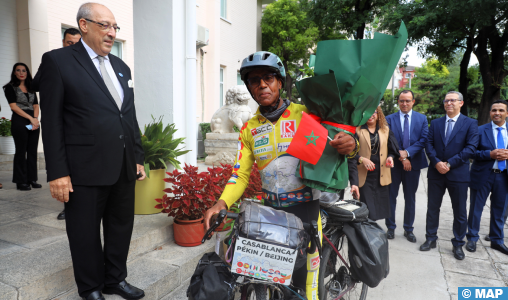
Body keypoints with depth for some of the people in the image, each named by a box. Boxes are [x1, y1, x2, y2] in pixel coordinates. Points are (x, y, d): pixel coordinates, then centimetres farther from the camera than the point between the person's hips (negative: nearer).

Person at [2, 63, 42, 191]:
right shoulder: (10, 87, 4)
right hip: (19, 122, -5)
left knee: (32, 151, 4)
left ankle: (32, 179, 9)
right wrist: (30, 118, -12)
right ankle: (21, 182, 3)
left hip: (34, 121, 5)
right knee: (21, 151, -2)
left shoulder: (31, 88, 18)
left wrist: (36, 119, -6)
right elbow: (13, 106, -5)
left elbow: (36, 105, 13)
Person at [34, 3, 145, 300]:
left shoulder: (121, 67, 14)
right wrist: (57, 173, -11)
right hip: (85, 169, -5)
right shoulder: (58, 61, -3)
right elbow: (52, 121, -7)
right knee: (86, 232, 10)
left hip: (123, 167, 6)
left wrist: (138, 157, 12)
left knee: (122, 226, 16)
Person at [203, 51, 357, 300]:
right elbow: (240, 174, 3)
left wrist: (349, 146, -29)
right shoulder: (249, 129, 7)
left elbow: (334, 145, -5)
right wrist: (222, 203, -14)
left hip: (305, 208, -3)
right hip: (270, 209, 4)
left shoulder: (305, 114, -6)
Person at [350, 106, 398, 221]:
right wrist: (361, 159, -19)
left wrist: (390, 157, -5)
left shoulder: (385, 130, 12)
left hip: (381, 175, 4)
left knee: (379, 209, 6)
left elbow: (392, 150, 15)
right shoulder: (357, 130, 0)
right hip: (363, 175, -3)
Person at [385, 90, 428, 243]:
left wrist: (407, 152, -16)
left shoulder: (422, 119, 5)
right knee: (391, 196, 6)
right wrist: (401, 157, -14)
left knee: (410, 197, 11)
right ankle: (390, 227, 20)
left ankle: (408, 229, 24)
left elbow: (423, 140, -5)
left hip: (413, 163, 1)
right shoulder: (390, 119, 0)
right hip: (394, 163, -1)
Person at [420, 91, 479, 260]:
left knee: (460, 211, 7)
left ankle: (458, 244, 24)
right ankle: (431, 239, 25)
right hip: (436, 173, 3)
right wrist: (437, 162, -14)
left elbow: (471, 148, -10)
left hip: (458, 174, -2)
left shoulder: (470, 124, -1)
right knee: (433, 208, 11)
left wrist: (449, 164, -16)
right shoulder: (435, 123, 8)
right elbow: (429, 144, 1)